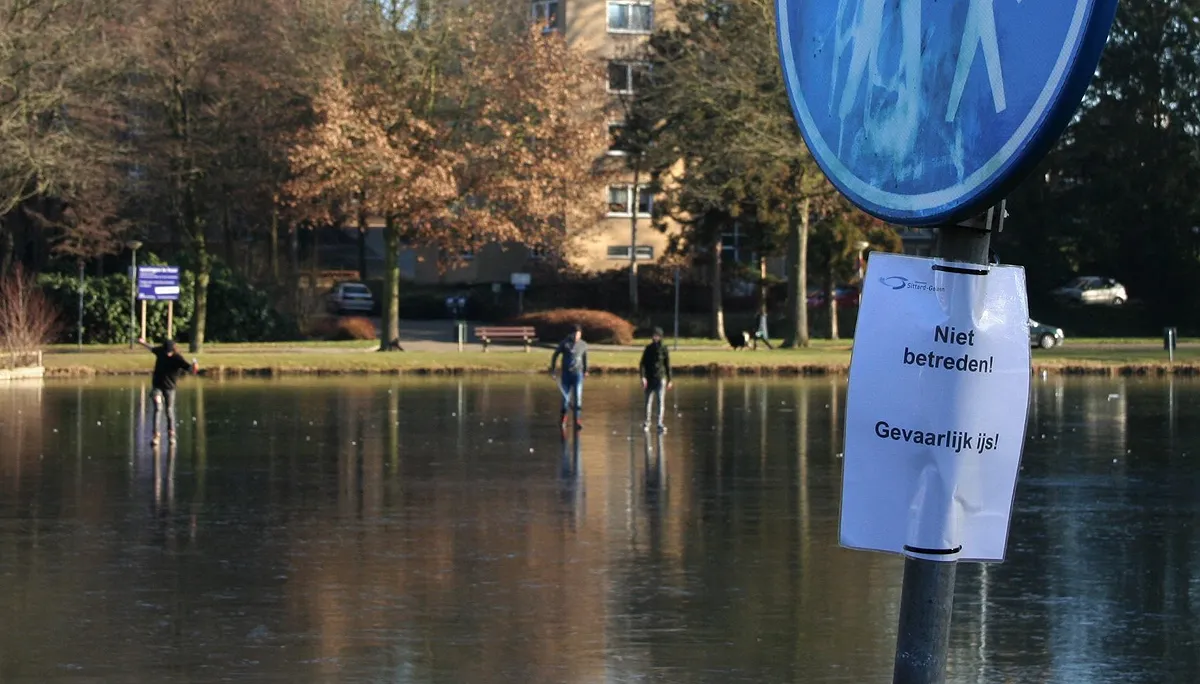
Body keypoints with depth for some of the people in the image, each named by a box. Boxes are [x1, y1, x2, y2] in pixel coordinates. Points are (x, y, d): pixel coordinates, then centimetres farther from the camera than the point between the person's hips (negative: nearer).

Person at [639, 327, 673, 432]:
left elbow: (668, 365, 5)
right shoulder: (648, 349, 3)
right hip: (649, 379, 2)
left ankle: (660, 424, -12)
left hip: (660, 379, -2)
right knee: (648, 401, 8)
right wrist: (643, 377, -11)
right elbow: (642, 364, 1)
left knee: (661, 401, -9)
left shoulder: (664, 349, 0)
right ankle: (647, 422, 20)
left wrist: (669, 380, 4)